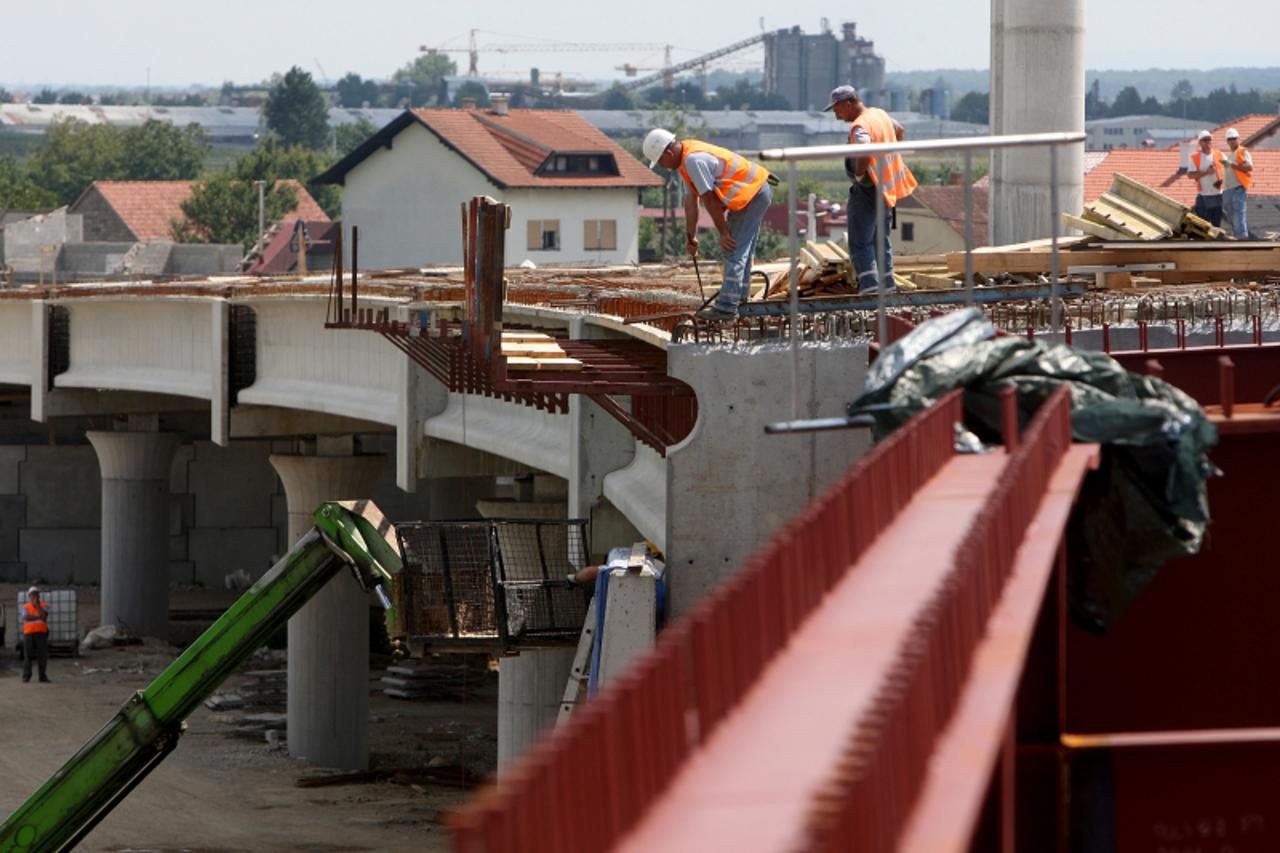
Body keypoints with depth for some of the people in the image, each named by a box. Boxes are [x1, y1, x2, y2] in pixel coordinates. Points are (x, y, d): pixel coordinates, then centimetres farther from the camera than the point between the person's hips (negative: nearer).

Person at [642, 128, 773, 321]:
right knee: (740, 249, 20)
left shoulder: (694, 160, -24)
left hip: (753, 194, -10)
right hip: (755, 191, 10)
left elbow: (710, 200, -20)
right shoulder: (687, 158, 9)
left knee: (735, 252, -10)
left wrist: (723, 233, -13)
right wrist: (690, 235, 16)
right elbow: (691, 198, 14)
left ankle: (727, 307, -10)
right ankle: (737, 297, 30)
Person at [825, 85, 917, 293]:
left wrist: (859, 174, -24)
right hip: (887, 188, 9)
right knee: (882, 239, 19)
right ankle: (887, 283, 24)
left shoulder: (860, 126, -21)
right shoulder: (880, 114, 9)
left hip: (867, 190, -9)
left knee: (860, 242, -6)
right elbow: (899, 131, 28)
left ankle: (868, 282, -17)